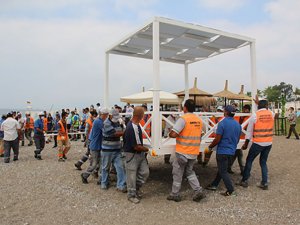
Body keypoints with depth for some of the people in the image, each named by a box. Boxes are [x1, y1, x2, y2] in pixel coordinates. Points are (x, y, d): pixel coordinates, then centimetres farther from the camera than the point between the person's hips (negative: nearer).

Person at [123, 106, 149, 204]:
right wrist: (147, 149, -7)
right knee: (132, 175, 8)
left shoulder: (131, 123, 2)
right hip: (132, 154, -9)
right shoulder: (133, 128, -30)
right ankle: (131, 195, 25)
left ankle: (137, 187, 33)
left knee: (145, 172, 12)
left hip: (140, 154, 9)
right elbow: (137, 147, -25)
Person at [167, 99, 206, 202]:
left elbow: (173, 134, -23)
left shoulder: (183, 119, -17)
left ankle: (175, 194, 20)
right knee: (190, 171, 23)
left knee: (177, 173, 9)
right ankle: (198, 191, 13)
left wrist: (170, 134, -2)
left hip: (182, 152, -6)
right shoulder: (199, 120, 5)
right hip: (194, 152, 6)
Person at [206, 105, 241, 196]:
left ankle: (231, 191, 6)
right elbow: (237, 140, 13)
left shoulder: (222, 123, -18)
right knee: (222, 169, 19)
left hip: (222, 151, -7)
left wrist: (210, 146, -2)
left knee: (223, 172, 4)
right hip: (232, 151, 8)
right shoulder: (238, 124, 4)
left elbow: (217, 139, -18)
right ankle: (214, 185, 30)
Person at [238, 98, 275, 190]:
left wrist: (246, 144, 4)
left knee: (249, 160, 11)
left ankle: (244, 181, 15)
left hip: (258, 143, -4)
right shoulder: (271, 114, 1)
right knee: (263, 162, 17)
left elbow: (249, 131, -5)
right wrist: (259, 103, 37)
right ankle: (264, 183, 15)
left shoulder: (255, 115, -9)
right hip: (269, 143, 4)